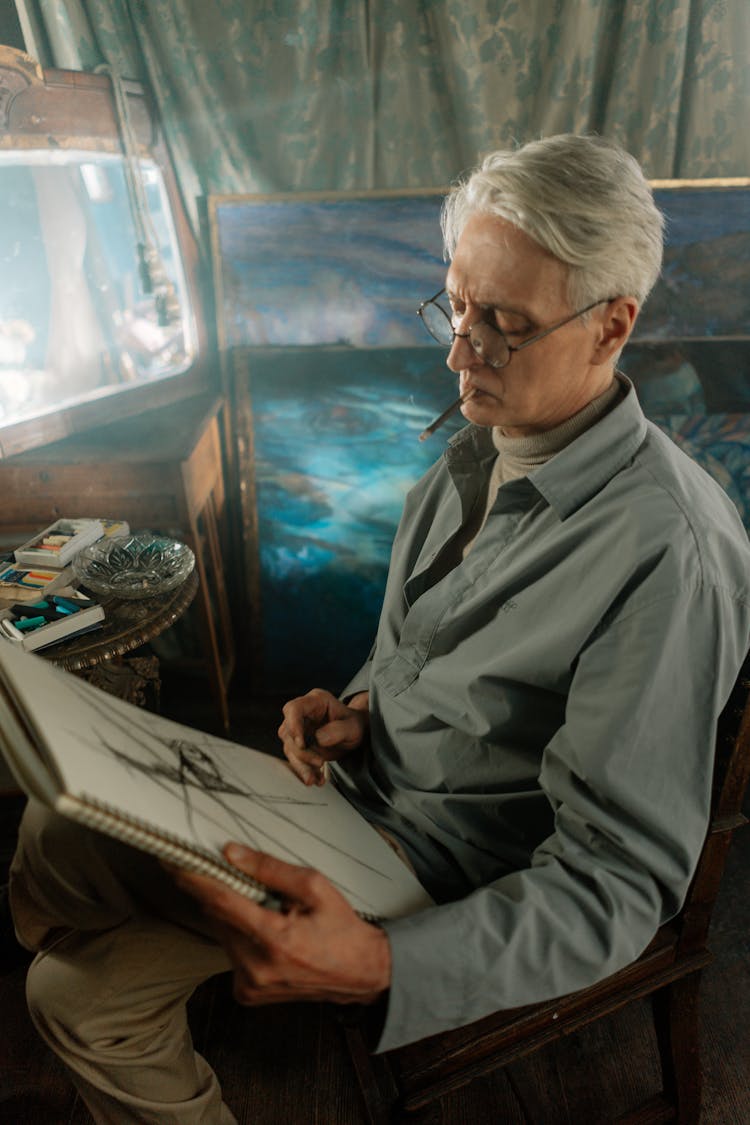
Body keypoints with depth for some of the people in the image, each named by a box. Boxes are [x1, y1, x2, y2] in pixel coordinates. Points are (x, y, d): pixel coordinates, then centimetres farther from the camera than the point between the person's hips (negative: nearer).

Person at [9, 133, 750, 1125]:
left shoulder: (670, 553, -27)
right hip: (354, 780, 8)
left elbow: (620, 880, -25)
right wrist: (359, 709, -6)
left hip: (439, 871, -7)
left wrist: (383, 965, -37)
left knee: (84, 996, -9)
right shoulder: (479, 452, 0)